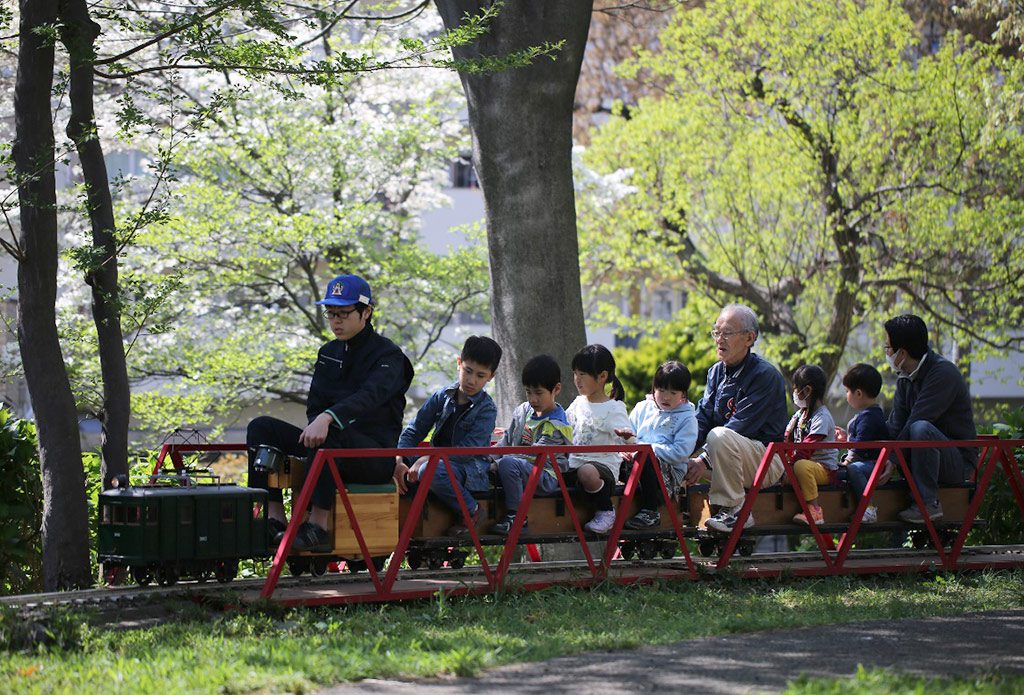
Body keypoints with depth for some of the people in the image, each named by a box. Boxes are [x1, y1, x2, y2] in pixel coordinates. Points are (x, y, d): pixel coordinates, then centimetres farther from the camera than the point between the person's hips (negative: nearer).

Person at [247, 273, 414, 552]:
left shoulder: (388, 355, -7)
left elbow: (370, 395, -28)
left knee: (328, 437, -39)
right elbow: (315, 406, 15)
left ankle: (318, 526, -39)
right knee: (262, 427, -8)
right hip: (335, 447, 7)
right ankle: (274, 518, -19)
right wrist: (315, 427, -11)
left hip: (377, 454, -7)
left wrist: (327, 419, -45)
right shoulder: (329, 353, 16)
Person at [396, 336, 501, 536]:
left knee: (430, 470, -37)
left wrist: (427, 459, -27)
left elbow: (467, 450, -18)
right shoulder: (442, 397, 7)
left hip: (472, 470, -6)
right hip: (439, 461, 6)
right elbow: (414, 431, 5)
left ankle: (469, 510, -14)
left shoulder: (486, 409, -8)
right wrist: (399, 460, -14)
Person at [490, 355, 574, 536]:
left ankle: (516, 517, -30)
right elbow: (507, 439, 19)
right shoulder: (523, 410, 13)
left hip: (546, 477, -8)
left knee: (507, 464, -34)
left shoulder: (556, 425, -12)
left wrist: (501, 459, -23)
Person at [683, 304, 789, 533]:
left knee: (720, 436, -35)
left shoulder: (765, 375, -14)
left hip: (766, 459, -8)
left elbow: (741, 427, -21)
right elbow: (702, 418, 3)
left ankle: (735, 510, -28)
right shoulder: (717, 372, 10)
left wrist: (704, 460, -27)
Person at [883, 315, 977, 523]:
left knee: (920, 428, -36)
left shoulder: (943, 372, -18)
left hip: (959, 463, -8)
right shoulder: (904, 377, 8)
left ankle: (929, 502, -31)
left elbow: (916, 420, -25)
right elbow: (896, 425, -1)